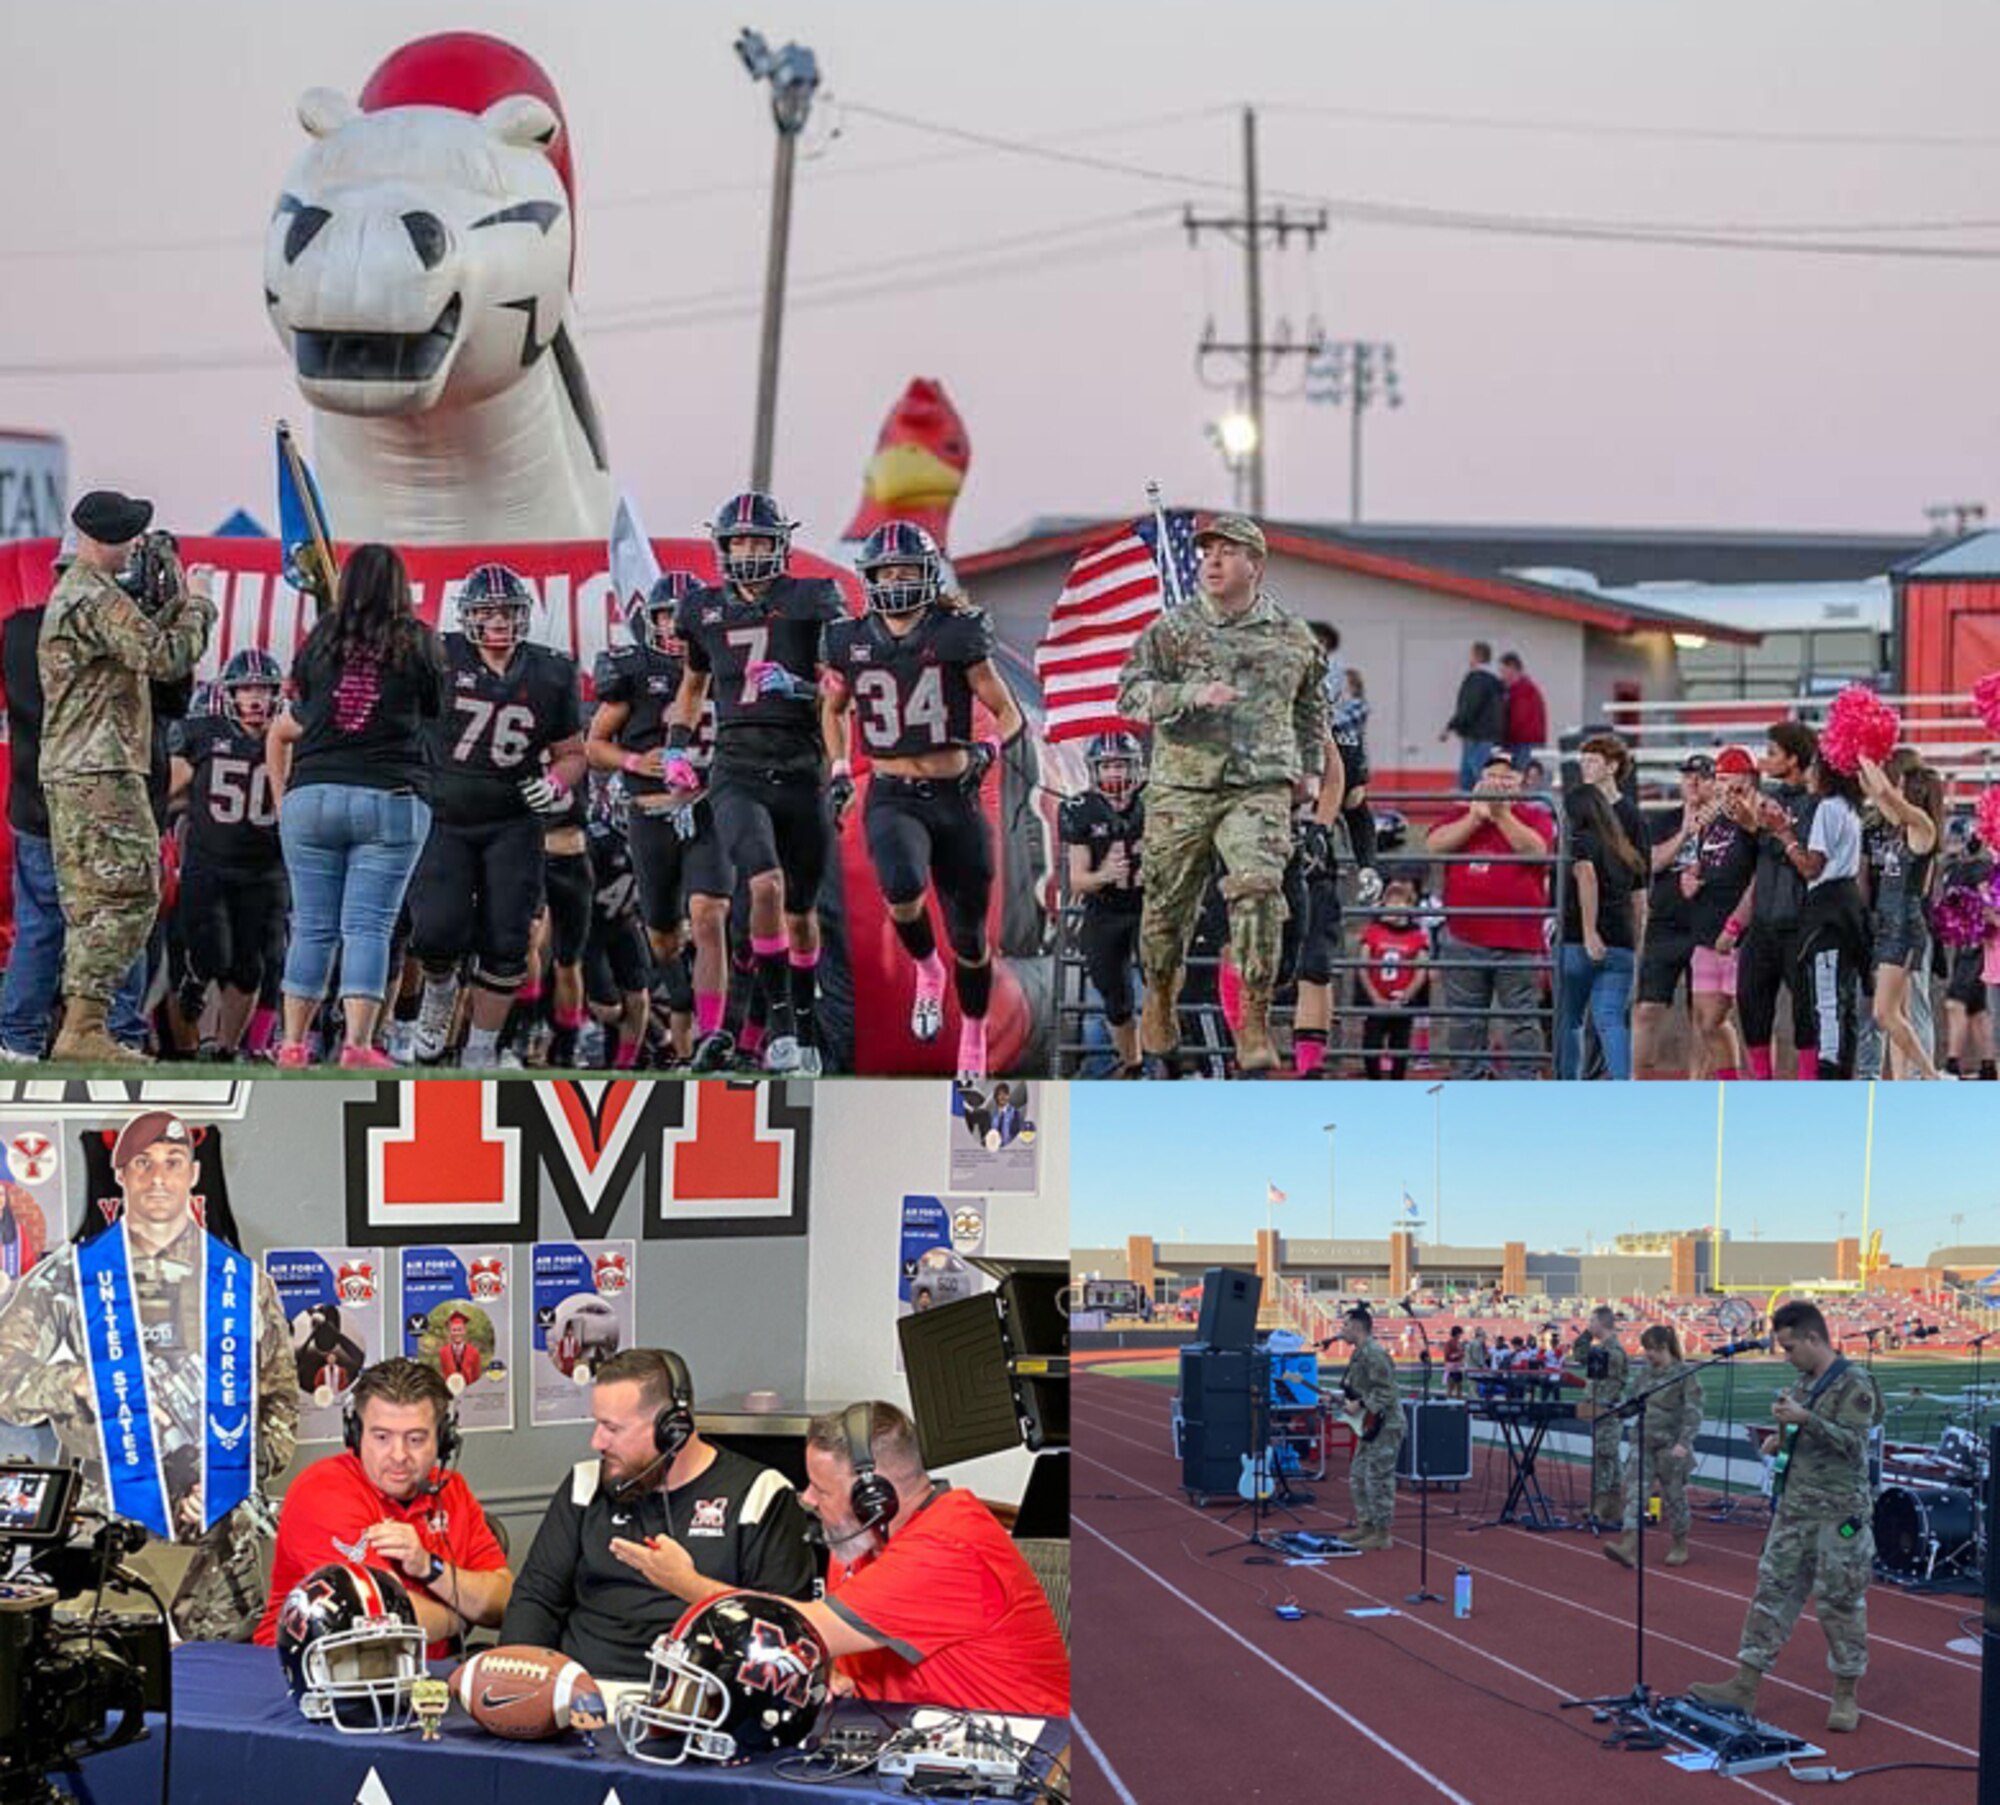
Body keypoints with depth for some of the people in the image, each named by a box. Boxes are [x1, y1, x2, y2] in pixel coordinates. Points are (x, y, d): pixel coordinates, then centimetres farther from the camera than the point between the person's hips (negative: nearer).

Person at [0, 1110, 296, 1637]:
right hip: (108, 1532, -1)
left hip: (219, 1536, 2)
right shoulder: (67, 1278, 8)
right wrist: (80, 1385, -8)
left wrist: (236, 1475, 0)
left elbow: (280, 1402, 15)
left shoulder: (242, 1282, 13)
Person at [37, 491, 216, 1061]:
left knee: (87, 902, 10)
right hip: (100, 771, -11)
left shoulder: (69, 592, 22)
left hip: (68, 774, 11)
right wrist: (198, 602, -2)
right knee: (128, 896, -13)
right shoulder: (97, 598, -12)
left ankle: (78, 1029, 10)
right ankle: (83, 1026, -17)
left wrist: (172, 601, 14)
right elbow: (168, 658, -17)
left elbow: (138, 647, 22)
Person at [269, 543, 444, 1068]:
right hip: (392, 799, -2)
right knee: (368, 926, -3)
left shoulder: (321, 638, 9)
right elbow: (434, 711, 12)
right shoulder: (419, 644, 3)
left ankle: (293, 1045, 7)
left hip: (311, 795, 2)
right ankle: (357, 1044, -11)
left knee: (312, 927, 6)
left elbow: (291, 724, 16)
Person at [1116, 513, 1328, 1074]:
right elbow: (1130, 693, -4)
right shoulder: (1173, 628, 4)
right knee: (1168, 901, 6)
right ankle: (1160, 1001, 33)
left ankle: (1256, 1020, -15)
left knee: (1258, 887, -21)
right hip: (1182, 787, 0)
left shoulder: (1292, 636, 10)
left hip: (1261, 789, 0)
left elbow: (1312, 703, 27)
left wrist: (1311, 768, 21)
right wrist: (1192, 695, -18)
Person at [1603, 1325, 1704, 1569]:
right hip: (1644, 1441, 5)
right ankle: (1629, 1546, -16)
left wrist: (1683, 1443, -23)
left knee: (1674, 1496, 6)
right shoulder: (1646, 1371, 9)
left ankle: (1680, 1548, 23)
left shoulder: (1684, 1374, -10)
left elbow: (1693, 1412, -14)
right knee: (1635, 1490, -8)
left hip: (1671, 1445, -5)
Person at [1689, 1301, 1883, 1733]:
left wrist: (1804, 1419, -26)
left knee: (1839, 1601, 0)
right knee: (1772, 1591, 5)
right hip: (1794, 1507, 8)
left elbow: (1853, 1443, -19)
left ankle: (1846, 1696, 13)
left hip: (1839, 1514, -8)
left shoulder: (1854, 1383, -11)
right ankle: (1745, 1686, 6)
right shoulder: (1803, 1381, 13)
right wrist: (1781, 1441, 6)